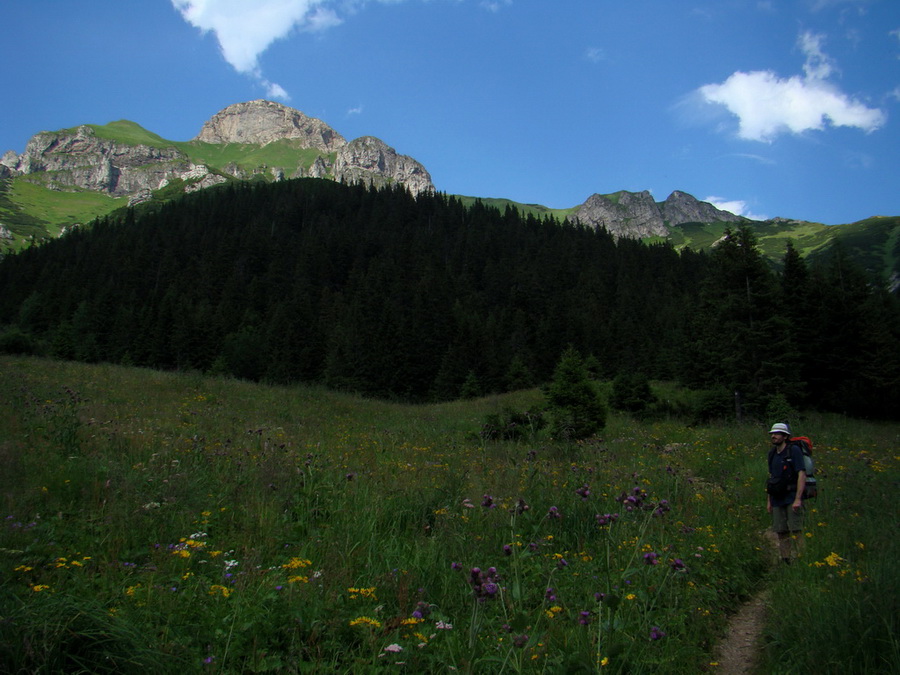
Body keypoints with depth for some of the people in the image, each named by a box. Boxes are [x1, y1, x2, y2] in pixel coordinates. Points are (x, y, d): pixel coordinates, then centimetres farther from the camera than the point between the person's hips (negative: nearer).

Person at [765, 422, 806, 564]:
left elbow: (801, 475, -13)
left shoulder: (794, 450, -8)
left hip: (792, 498, -6)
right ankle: (785, 561, 14)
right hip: (777, 499, 6)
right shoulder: (772, 453, 13)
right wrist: (768, 500, 16)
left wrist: (798, 499, -19)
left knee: (796, 532, -10)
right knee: (781, 533, 8)